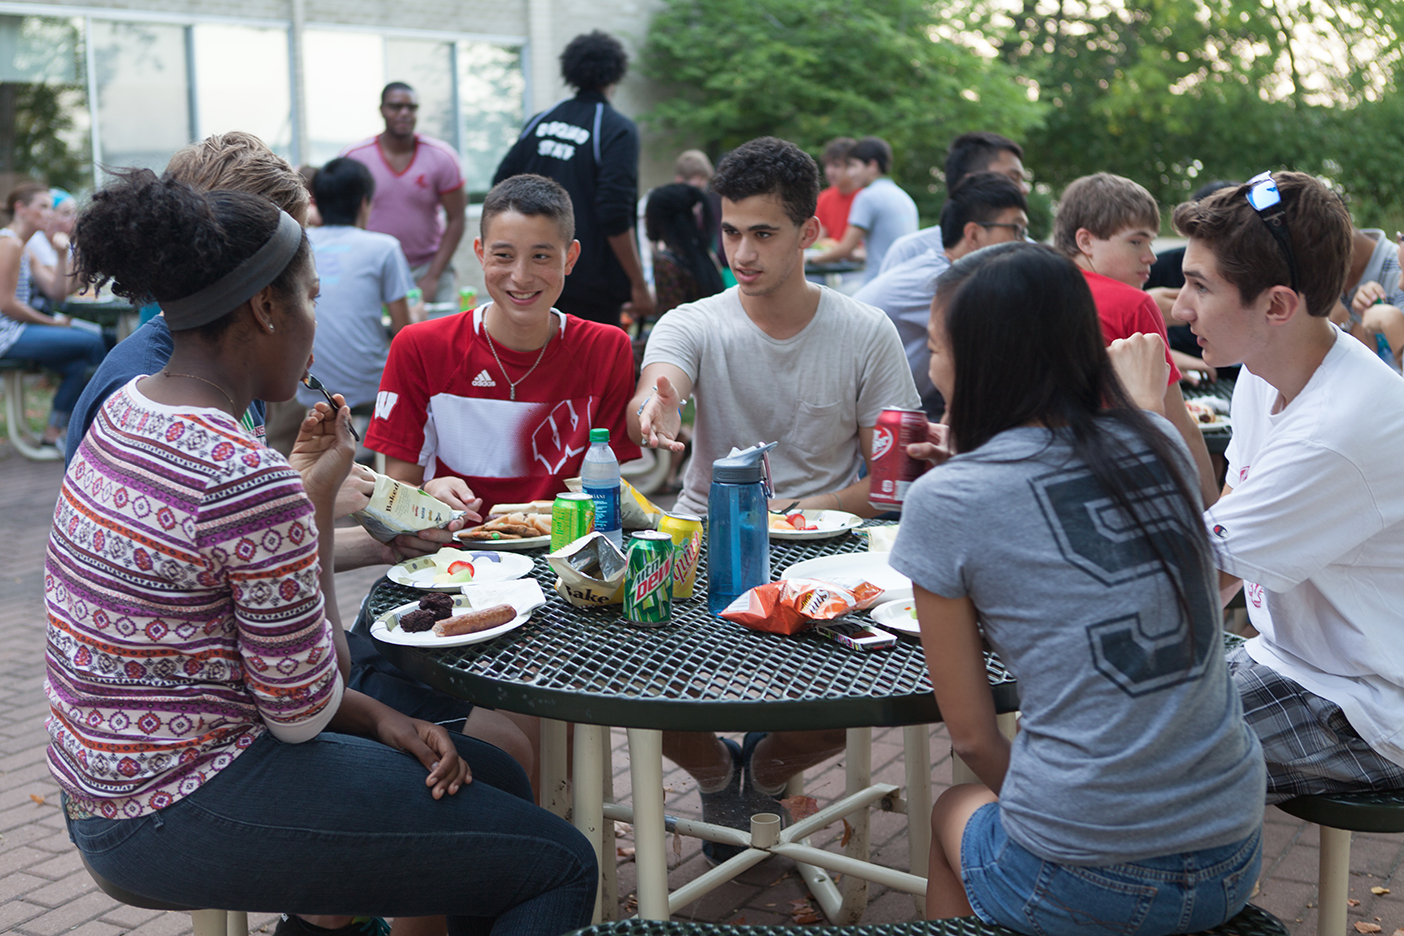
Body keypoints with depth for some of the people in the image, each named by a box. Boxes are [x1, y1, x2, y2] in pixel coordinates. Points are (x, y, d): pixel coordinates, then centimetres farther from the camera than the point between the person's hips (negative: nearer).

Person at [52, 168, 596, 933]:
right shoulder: (250, 481, -26)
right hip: (178, 823, -10)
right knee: (561, 866, -5)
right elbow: (303, 713, -15)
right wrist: (319, 500, -11)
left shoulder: (127, 411, 3)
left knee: (495, 777, 19)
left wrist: (380, 719, 4)